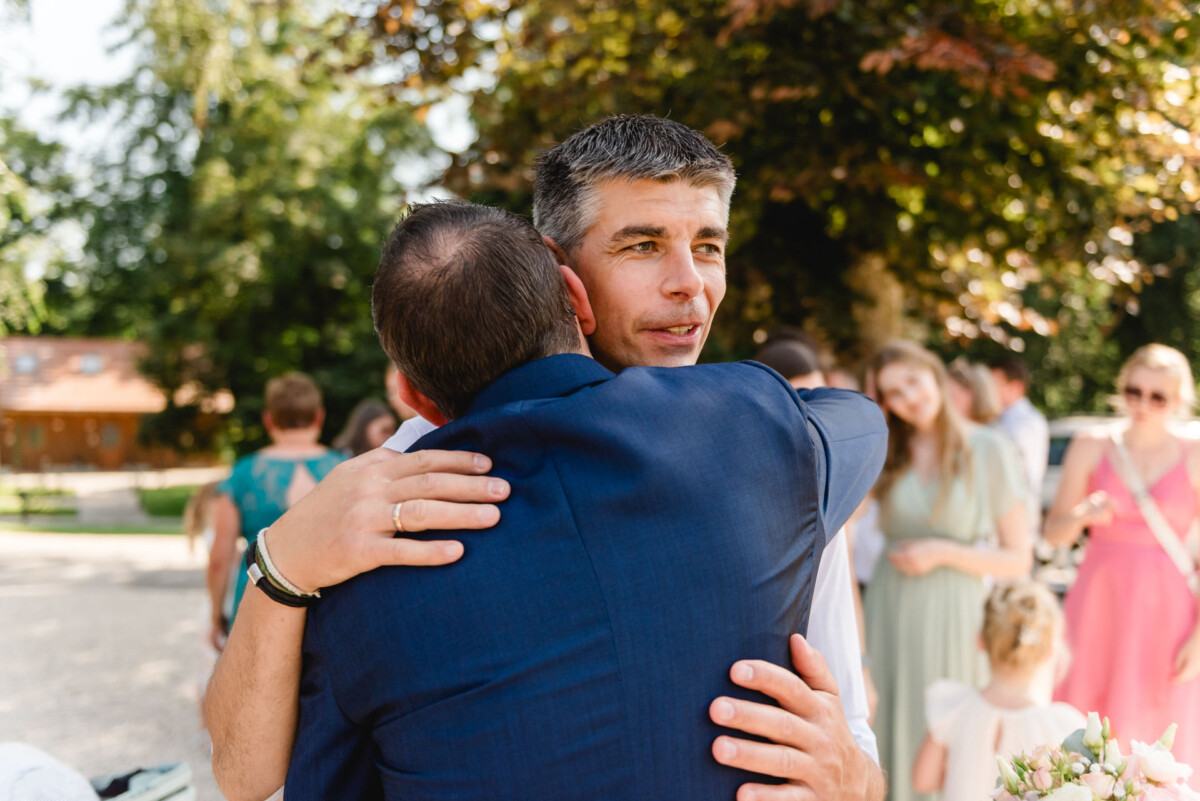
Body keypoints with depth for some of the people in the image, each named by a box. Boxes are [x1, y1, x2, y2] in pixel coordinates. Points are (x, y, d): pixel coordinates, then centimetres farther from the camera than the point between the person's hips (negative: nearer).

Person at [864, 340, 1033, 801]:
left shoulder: (989, 450, -4)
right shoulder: (885, 455, 7)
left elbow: (1018, 560, -3)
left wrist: (943, 552, -13)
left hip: (955, 613, -3)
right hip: (890, 610, 3)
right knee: (891, 728, 5)